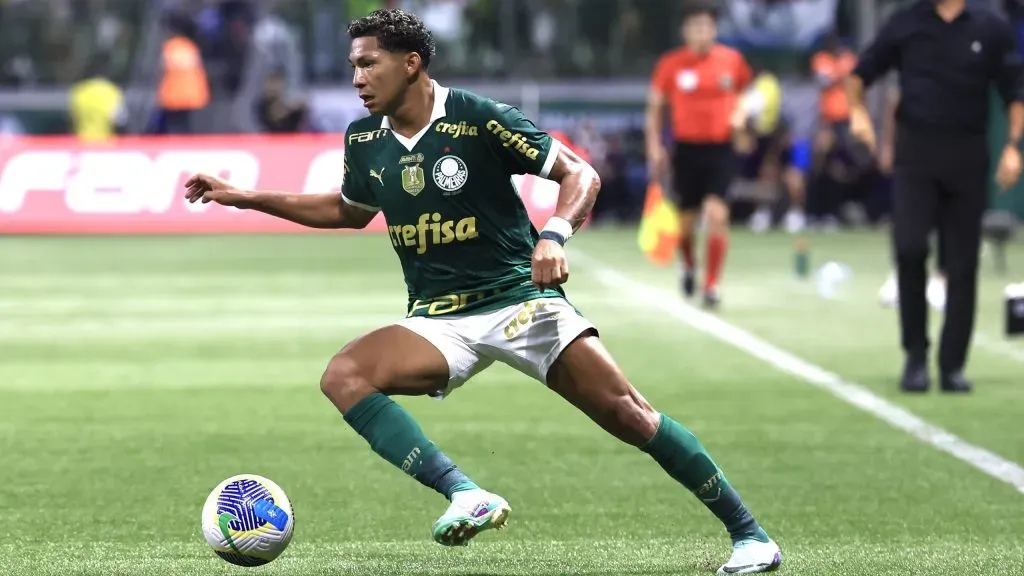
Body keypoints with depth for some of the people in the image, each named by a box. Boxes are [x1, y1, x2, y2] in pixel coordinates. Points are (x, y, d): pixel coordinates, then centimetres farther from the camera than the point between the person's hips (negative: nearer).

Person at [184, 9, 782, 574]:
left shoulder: (480, 118, -11)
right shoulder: (364, 141, 6)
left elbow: (581, 175, -9)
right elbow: (349, 211, 27)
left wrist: (554, 237, -28)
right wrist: (244, 197, 23)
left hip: (518, 299, -5)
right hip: (438, 322, 5)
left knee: (628, 416, -15)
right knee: (343, 377, -23)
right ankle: (468, 496, -34)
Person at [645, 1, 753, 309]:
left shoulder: (732, 60, 0)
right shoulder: (670, 64, -2)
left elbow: (746, 91, 19)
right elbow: (655, 107, 7)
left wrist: (741, 113, -2)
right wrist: (654, 148, -1)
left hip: (721, 148, 0)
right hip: (686, 148, 0)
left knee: (717, 214, -15)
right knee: (686, 221, 7)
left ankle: (712, 285, -9)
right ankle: (689, 266, 40)